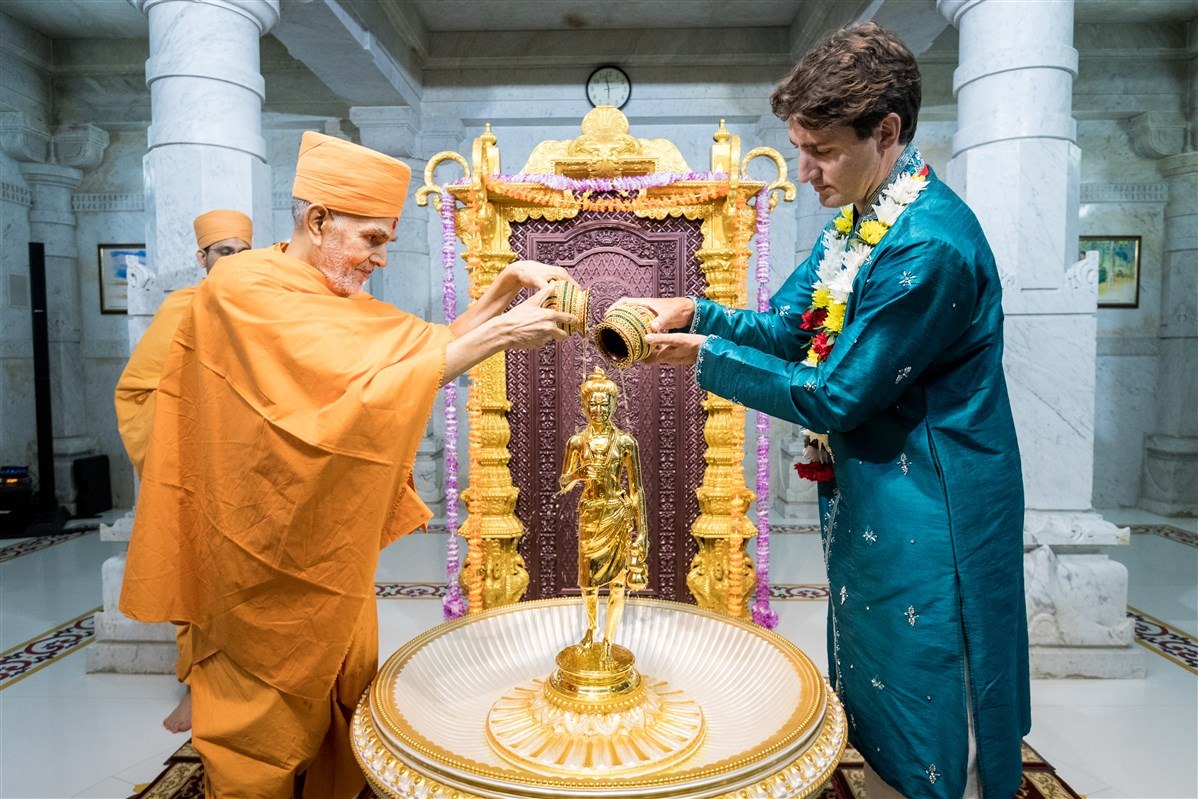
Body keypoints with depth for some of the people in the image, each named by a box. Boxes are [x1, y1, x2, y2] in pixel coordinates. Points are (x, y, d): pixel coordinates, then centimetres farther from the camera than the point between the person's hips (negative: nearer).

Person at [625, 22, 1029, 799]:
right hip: (869, 502, 9)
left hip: (927, 522, -9)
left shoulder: (930, 246, -25)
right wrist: (695, 311, -8)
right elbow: (785, 326, 7)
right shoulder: (859, 217, 5)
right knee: (878, 716, 26)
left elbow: (836, 397, -22)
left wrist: (704, 354, -16)